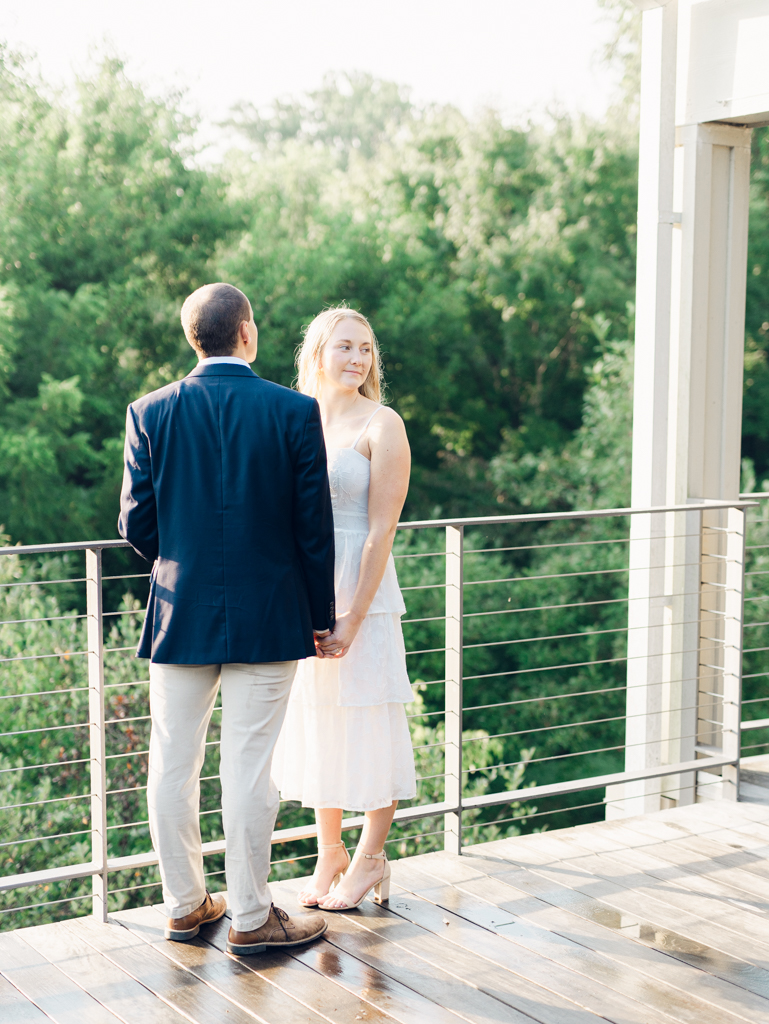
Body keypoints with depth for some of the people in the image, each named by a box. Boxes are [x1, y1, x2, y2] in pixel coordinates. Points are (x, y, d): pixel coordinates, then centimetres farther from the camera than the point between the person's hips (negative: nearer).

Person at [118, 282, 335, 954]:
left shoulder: (149, 414, -2)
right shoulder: (296, 412, -7)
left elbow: (137, 525, 0)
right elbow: (314, 527, -5)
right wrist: (320, 614, 6)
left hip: (179, 617, 2)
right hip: (268, 618, -2)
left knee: (173, 766, 13)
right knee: (249, 769, 3)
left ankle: (185, 906, 24)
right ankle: (251, 918, 13)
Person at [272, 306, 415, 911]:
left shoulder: (381, 425, -7)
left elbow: (381, 530, -12)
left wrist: (352, 620, -16)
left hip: (362, 594, -5)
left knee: (369, 725, 4)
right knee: (314, 723, 12)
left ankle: (370, 859, 20)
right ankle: (329, 853, 28)